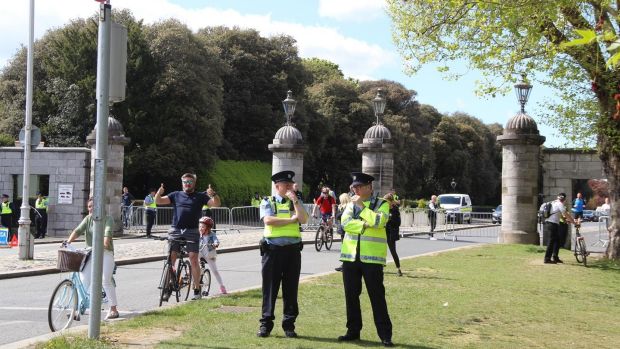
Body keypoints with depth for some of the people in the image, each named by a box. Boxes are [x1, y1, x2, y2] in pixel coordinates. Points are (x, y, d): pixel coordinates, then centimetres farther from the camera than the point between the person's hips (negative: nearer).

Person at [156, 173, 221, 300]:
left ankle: (197, 289, 1)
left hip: (192, 232, -2)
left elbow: (216, 204, 1)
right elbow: (158, 201, 7)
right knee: (170, 259, -2)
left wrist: (213, 195, -19)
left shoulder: (200, 196, 11)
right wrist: (159, 193, -15)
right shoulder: (176, 195, 15)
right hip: (175, 231, 2)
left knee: (193, 259, -6)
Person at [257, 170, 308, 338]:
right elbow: (268, 220, -14)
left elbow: (303, 219, -6)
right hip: (272, 250, -2)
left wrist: (294, 200, -10)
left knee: (291, 289, 6)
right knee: (269, 288, 1)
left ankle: (289, 325, 14)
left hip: (293, 250, 2)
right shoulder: (267, 202, 4)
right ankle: (266, 324, 9)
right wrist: (291, 219, -8)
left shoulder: (296, 202, 11)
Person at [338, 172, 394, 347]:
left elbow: (378, 221, -19)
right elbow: (345, 223, -6)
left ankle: (385, 335, 3)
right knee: (351, 295, 9)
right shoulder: (351, 204, 10)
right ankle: (353, 331, 21)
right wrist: (365, 224, -16)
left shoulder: (381, 204, 0)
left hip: (372, 257, -4)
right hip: (350, 256, 4)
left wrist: (361, 205, -13)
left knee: (377, 296, -3)